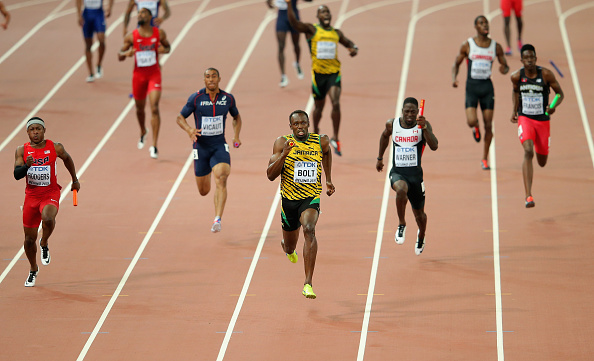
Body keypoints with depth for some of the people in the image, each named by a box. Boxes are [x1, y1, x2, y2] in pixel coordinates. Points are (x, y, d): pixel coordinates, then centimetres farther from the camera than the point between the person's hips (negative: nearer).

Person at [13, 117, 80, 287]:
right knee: (29, 239, 7)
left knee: (48, 218, -35)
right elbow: (17, 175, -11)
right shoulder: (22, 150, -5)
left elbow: (67, 159, 15)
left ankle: (44, 244, -2)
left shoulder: (55, 148, -6)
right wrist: (27, 166, -32)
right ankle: (33, 270, 33)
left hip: (51, 194, -2)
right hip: (31, 195, 2)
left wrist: (75, 180, 23)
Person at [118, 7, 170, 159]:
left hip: (154, 74, -2)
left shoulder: (159, 33, -4)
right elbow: (120, 56, 2)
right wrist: (127, 53, -22)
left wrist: (164, 50, -11)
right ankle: (143, 132, 50)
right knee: (140, 108, 17)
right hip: (139, 75, 2)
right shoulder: (131, 37, -4)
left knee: (154, 108, -15)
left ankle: (154, 145, -13)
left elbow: (168, 46, 13)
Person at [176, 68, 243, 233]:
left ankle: (217, 220, -29)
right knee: (203, 191, 7)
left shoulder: (228, 98, 0)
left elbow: (236, 117, 18)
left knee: (221, 179, -25)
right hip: (201, 146, 0)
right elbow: (180, 117, 1)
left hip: (220, 146, 0)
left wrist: (236, 136, 2)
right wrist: (189, 130, -20)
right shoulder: (196, 98, -7)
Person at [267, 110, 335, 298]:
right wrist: (284, 154, -26)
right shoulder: (282, 143, -7)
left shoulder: (321, 141, -2)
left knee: (309, 229, -32)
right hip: (289, 198, 1)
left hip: (311, 198, -1)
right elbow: (270, 175, -12)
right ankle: (289, 249, 60)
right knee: (289, 247, 16)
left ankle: (308, 284, -35)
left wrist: (328, 180, 23)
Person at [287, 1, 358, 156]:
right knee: (319, 106, 12)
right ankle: (315, 132, 41)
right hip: (318, 73, -1)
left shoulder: (336, 33, 10)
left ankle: (335, 138, -9)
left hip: (334, 73, 1)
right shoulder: (312, 29, -2)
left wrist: (354, 49, 1)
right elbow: (294, 23, -17)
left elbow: (349, 43, 25)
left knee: (336, 103, -17)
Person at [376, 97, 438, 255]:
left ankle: (421, 237, 47)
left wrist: (424, 128, -34)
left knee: (419, 214, 13)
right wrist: (380, 158, 26)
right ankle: (401, 225, -15)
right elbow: (385, 136, 22)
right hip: (397, 172, 0)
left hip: (415, 173, 0)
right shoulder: (392, 124, -2)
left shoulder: (423, 125, -8)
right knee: (401, 189, -37)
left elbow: (434, 146, -22)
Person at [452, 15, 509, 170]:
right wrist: (454, 78, -10)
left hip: (487, 87, 2)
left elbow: (506, 66, 12)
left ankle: (484, 159, 14)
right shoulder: (467, 45, -1)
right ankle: (475, 128, 22)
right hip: (472, 86, -2)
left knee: (488, 125, 0)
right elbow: (456, 64, 8)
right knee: (472, 121, -19)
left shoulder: (496, 46, 4)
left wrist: (504, 69, -13)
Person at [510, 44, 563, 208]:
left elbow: (560, 93, -4)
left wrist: (554, 106, -23)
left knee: (542, 162, 13)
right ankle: (528, 196, -30)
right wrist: (514, 110, 11)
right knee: (528, 152, -26)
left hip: (543, 120, 1)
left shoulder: (546, 74, -12)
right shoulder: (517, 76, -7)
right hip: (525, 119, -1)